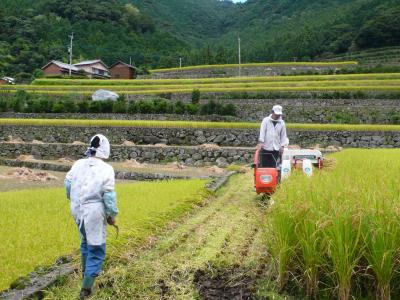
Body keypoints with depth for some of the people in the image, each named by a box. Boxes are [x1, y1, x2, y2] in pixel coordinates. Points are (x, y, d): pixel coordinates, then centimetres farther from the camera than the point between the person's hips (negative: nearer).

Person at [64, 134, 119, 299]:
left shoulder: (78, 164, -4)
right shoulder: (106, 169, -18)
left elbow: (68, 184, 5)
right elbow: (109, 196, -16)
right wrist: (112, 215, -2)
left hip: (77, 211, 6)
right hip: (94, 213, -6)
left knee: (85, 240, 29)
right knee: (96, 249, 7)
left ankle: (86, 271, 49)